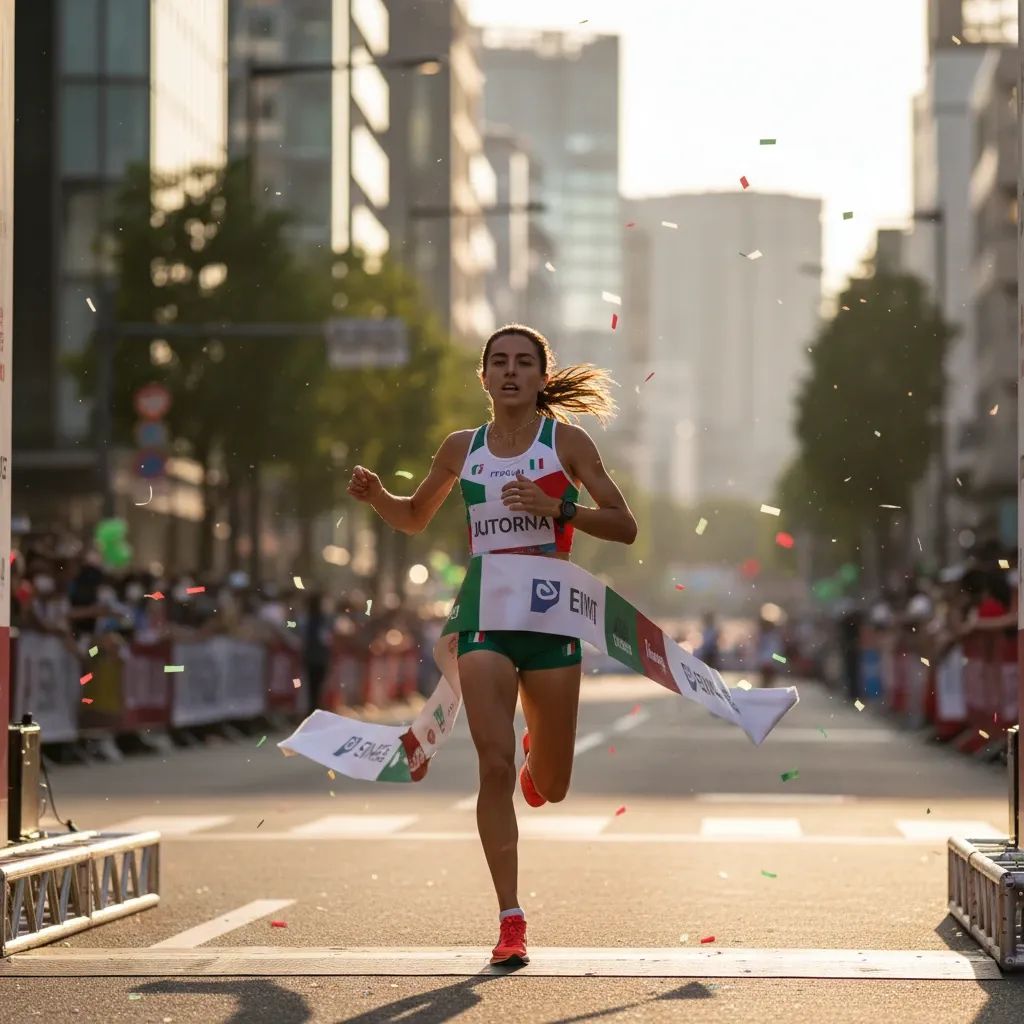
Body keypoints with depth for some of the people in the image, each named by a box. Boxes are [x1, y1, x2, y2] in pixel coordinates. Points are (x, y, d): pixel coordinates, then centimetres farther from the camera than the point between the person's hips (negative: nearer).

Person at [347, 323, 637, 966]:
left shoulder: (566, 441, 1)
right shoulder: (461, 449, 9)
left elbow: (625, 527, -2)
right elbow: (415, 518, 24)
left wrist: (558, 508, -18)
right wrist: (376, 496, 3)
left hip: (552, 620, -1)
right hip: (485, 618, 1)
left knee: (550, 790, 8)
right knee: (495, 767, -14)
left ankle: (538, 758, 46)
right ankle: (511, 921, -10)